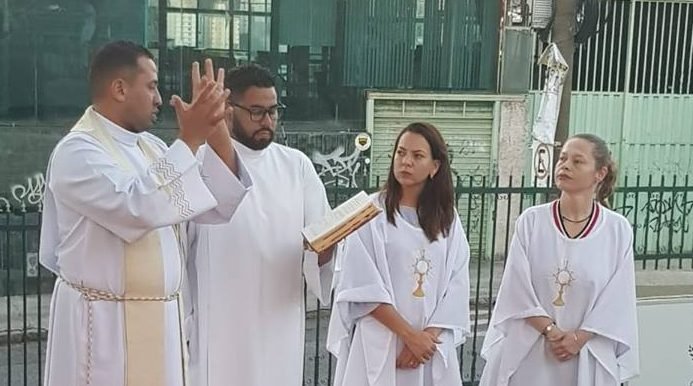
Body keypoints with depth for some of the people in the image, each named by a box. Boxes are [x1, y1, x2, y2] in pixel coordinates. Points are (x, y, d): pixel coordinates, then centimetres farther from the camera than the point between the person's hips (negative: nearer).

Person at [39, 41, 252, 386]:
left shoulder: (150, 147, 10)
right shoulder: (78, 152, -13)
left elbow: (217, 207, 5)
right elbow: (139, 207, -29)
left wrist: (216, 128, -5)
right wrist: (189, 140, -22)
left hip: (158, 319, 7)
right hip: (104, 325, -7)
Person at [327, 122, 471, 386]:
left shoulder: (448, 218, 6)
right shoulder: (372, 213, -6)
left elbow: (457, 287, 1)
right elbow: (364, 288, -11)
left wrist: (429, 335, -10)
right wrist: (410, 335, -13)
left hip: (433, 346, 3)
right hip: (380, 345, -3)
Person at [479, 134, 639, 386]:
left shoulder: (618, 229, -3)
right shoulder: (531, 221, -4)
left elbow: (618, 300, -4)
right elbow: (518, 288, -6)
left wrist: (578, 338, -12)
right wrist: (552, 332, -13)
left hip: (588, 356, 0)